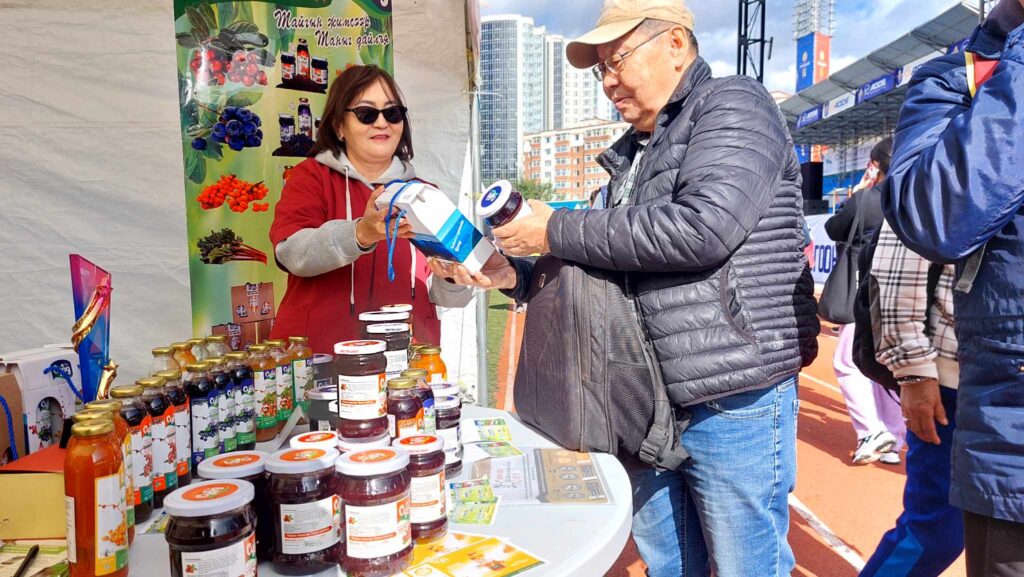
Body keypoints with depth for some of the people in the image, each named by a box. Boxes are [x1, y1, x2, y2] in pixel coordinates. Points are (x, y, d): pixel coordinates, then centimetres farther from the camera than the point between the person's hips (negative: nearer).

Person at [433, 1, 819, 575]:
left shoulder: (734, 107, -6)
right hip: (650, 404, 8)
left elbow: (702, 227, -24)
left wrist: (558, 230, -16)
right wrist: (513, 274, 6)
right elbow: (609, 273, 21)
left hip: (734, 402, -7)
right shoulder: (633, 155, 18)